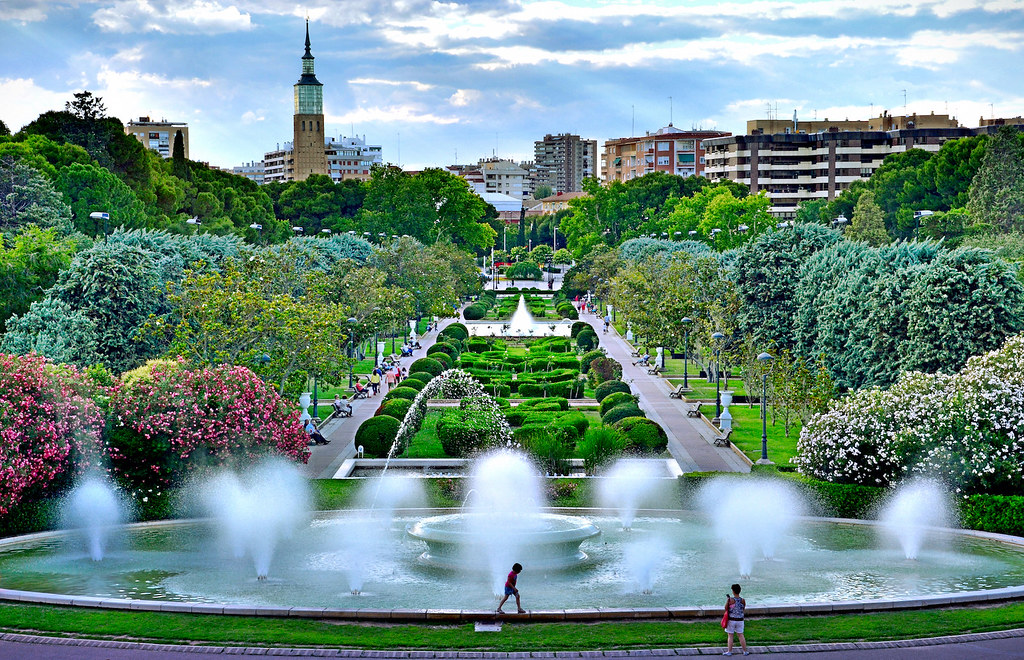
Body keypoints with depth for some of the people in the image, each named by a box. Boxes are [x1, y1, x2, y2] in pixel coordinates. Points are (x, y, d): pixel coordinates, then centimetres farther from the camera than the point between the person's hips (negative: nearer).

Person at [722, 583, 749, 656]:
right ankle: (745, 651, 16)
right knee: (741, 635, 12)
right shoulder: (742, 600, -5)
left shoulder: (731, 600, -16)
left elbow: (726, 609, -5)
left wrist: (727, 600, 5)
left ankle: (729, 651, 8)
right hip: (740, 620, 3)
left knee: (730, 636, 5)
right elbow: (743, 609, 9)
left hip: (731, 620, -3)